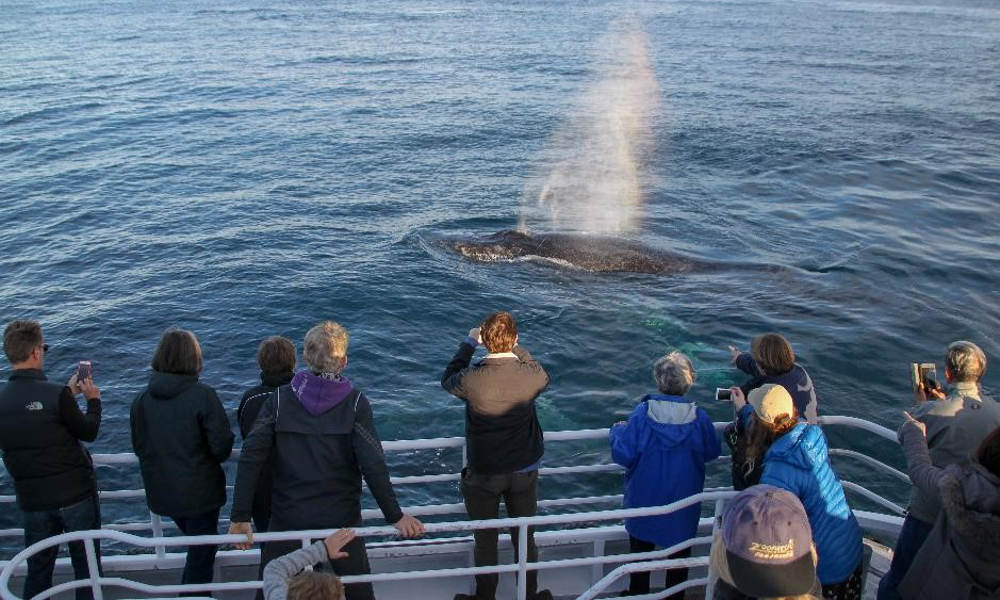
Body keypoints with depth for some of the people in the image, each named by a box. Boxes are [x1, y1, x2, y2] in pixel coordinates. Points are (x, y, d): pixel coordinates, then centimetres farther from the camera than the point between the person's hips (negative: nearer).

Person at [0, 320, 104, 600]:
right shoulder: (55, 394, -21)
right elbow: (88, 432, -8)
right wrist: (93, 400, 9)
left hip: (32, 499, 5)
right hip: (76, 493, -4)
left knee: (38, 570, 17)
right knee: (86, 566, 12)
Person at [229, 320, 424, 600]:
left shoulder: (279, 399, -7)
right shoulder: (355, 403, -12)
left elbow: (251, 458, -12)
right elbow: (373, 465, -16)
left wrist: (240, 517, -8)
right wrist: (395, 516, -9)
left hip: (287, 518, 1)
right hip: (341, 519, -1)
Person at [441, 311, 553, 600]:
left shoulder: (472, 379, -25)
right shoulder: (532, 376, -20)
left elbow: (448, 380, -1)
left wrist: (468, 343, 8)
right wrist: (513, 347, 11)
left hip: (483, 475, -2)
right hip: (525, 472, 2)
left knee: (485, 542, 18)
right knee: (525, 539, 21)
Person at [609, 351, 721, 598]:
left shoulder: (643, 412, -22)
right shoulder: (699, 416, -17)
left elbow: (623, 455, -19)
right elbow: (712, 452, -1)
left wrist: (617, 431, 0)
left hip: (645, 498, 0)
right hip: (684, 503, 1)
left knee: (641, 549, 21)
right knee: (679, 550, 22)